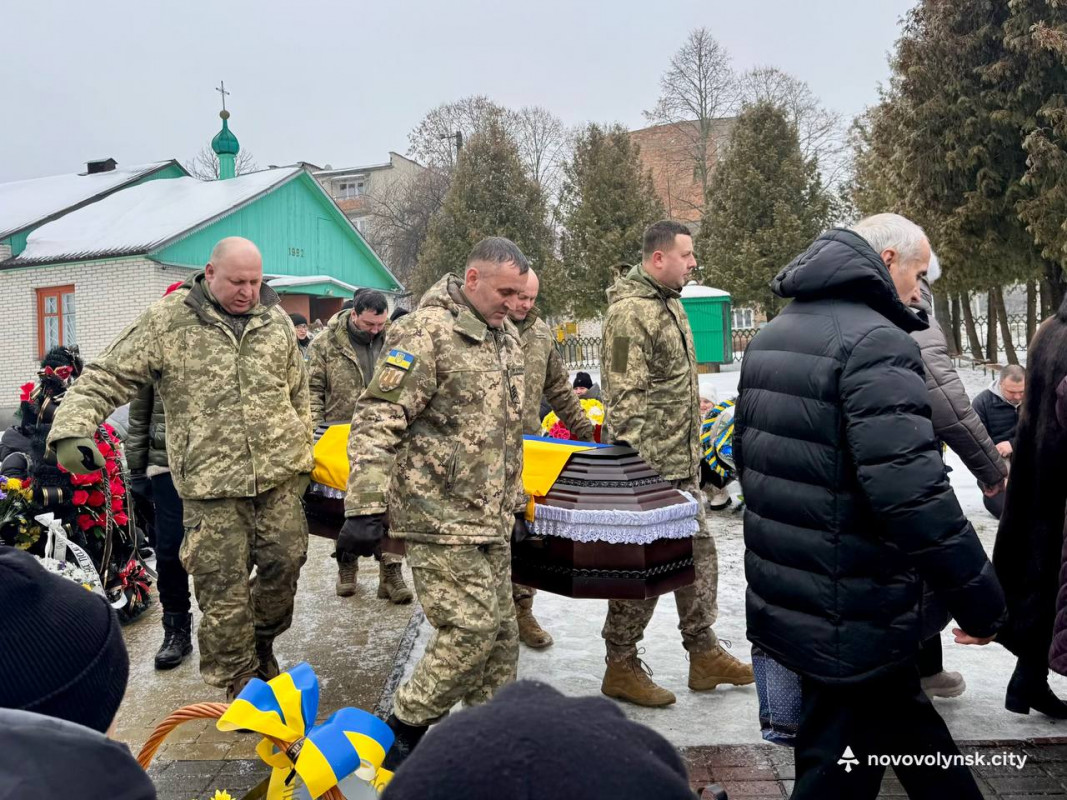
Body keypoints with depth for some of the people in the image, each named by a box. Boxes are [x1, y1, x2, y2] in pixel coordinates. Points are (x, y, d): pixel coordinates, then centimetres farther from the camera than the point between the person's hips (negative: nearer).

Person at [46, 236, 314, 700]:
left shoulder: (277, 321, 7)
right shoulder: (167, 321, -4)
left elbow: (298, 393, 16)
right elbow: (107, 377, -5)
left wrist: (302, 453, 17)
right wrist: (72, 428, -20)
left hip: (280, 475, 4)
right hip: (211, 483, -3)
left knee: (284, 565, 10)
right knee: (223, 591, 3)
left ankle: (261, 642, 39)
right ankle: (239, 686, 23)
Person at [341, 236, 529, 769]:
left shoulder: (506, 337, 13)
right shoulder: (427, 332, -15)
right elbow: (376, 421, -19)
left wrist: (514, 501, 23)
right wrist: (365, 508, -23)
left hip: (489, 520, 9)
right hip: (439, 520, -8)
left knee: (500, 633, 12)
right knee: (470, 630, -7)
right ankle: (404, 734, 13)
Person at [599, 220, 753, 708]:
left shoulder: (670, 303, 15)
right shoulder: (629, 312, -16)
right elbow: (623, 397, -20)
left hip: (681, 463, 10)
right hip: (647, 466, -10)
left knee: (698, 550, 15)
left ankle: (704, 654, 29)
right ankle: (621, 667, 15)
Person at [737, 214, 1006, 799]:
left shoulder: (772, 336, 11)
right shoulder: (874, 341, -19)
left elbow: (749, 458, 19)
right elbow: (912, 492, -27)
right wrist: (982, 600, -16)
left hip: (782, 596, 9)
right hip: (851, 620, -9)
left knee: (905, 724, 26)